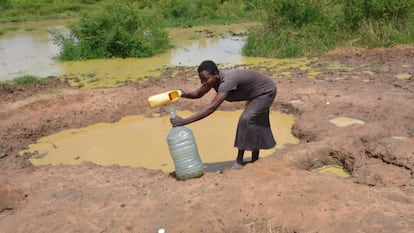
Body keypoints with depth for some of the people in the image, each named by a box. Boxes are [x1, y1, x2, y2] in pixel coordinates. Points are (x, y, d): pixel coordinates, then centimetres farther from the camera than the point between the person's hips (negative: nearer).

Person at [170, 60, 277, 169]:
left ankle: (239, 161, -7)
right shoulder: (213, 78, -16)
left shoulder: (227, 81, -42)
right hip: (257, 92, 9)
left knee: (246, 120, -18)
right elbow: (198, 93, -2)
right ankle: (255, 160, 29)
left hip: (266, 91, -9)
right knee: (254, 123, 16)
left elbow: (212, 107, -50)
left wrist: (184, 121, -53)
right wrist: (185, 94, -25)